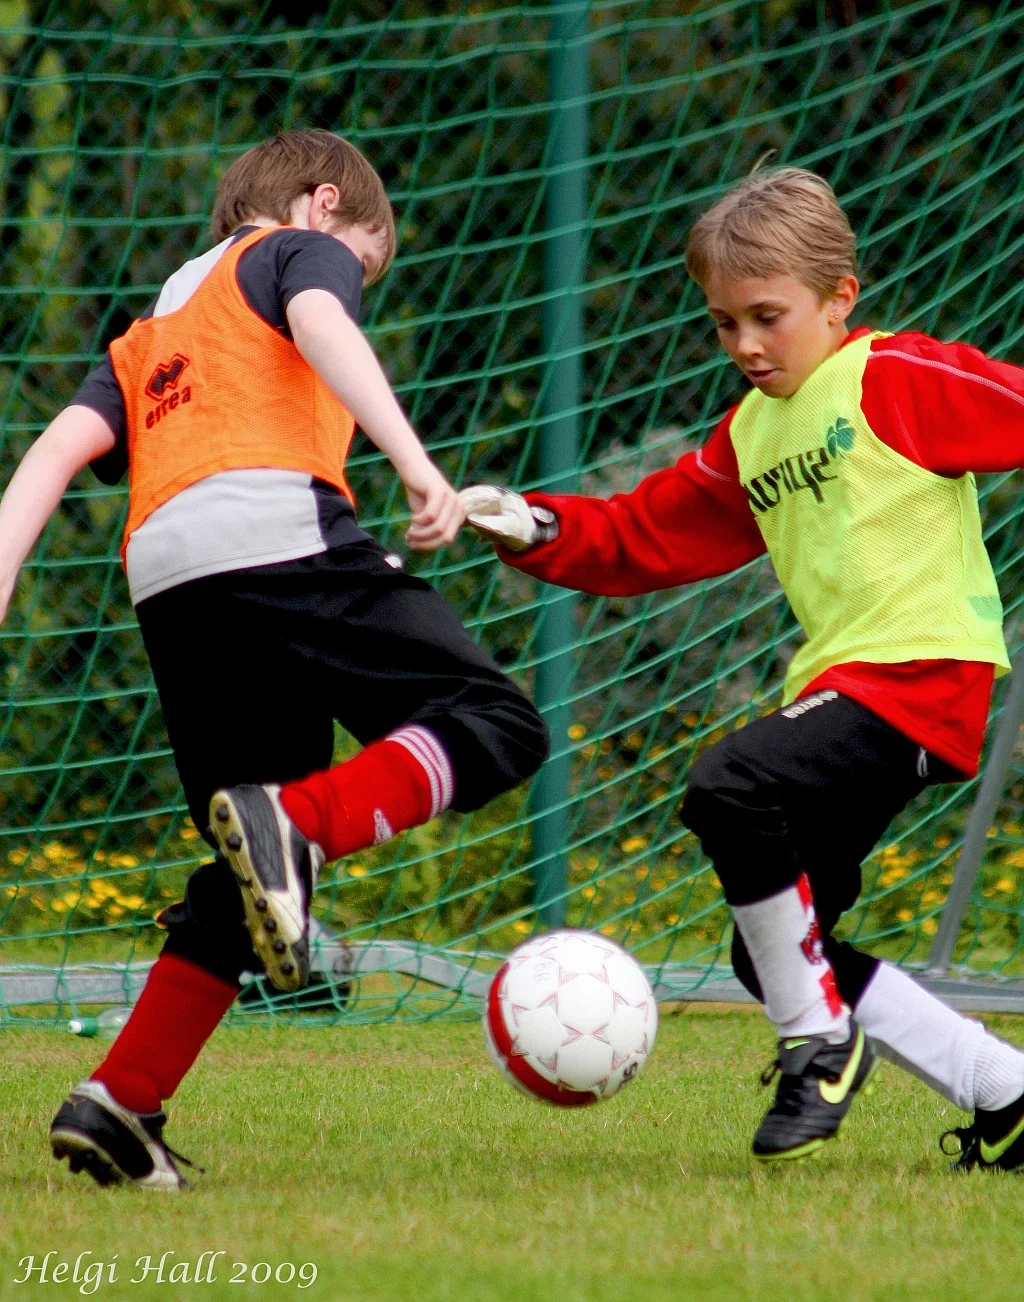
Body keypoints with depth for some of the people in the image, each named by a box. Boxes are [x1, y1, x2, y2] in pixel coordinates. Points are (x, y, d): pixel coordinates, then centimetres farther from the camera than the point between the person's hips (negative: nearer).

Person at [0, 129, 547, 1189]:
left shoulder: (146, 335, 37)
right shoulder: (301, 250, 21)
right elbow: (321, 327, -4)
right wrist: (412, 461, -16)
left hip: (164, 581, 7)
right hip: (277, 530, -7)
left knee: (257, 874, 14)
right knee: (495, 723, -5)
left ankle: (117, 1105, 3)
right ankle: (296, 824, -29)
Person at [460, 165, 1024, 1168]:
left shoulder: (897, 378, -3)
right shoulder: (748, 438, 20)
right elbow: (642, 539, 22)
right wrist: (538, 530, 6)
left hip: (920, 669, -9)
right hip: (837, 684, 9)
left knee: (731, 788, -30)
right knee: (775, 956, 5)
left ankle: (819, 1045, -14)